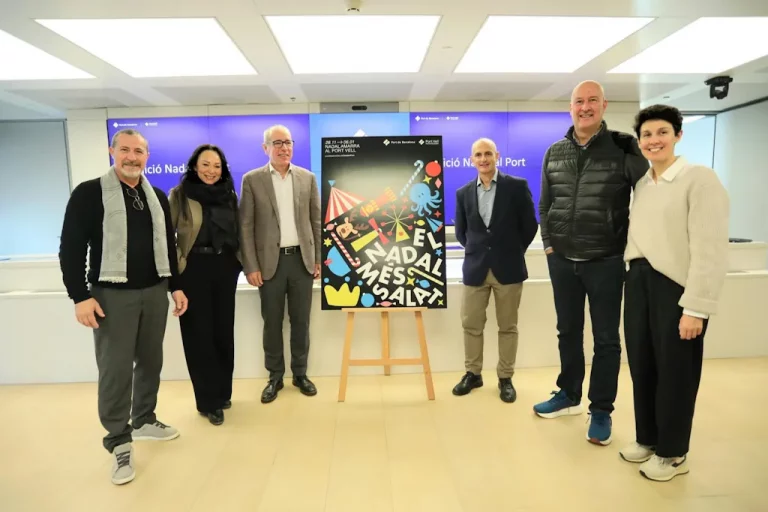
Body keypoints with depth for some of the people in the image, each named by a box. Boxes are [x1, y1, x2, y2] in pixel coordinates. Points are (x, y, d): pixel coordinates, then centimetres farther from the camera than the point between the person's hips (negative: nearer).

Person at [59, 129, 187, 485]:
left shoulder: (157, 197, 11)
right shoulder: (89, 193, -4)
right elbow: (71, 248, -7)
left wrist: (175, 286, 11)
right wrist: (80, 296, -13)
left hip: (155, 292, 5)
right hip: (112, 294, -5)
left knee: (151, 361, 13)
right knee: (115, 369, 0)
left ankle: (144, 420, 32)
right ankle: (119, 442, 14)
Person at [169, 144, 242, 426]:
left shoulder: (229, 195, 9)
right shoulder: (179, 195, -2)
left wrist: (239, 261, 6)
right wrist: (175, 266, -10)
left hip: (224, 268, 4)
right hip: (193, 268, -4)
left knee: (224, 330, 10)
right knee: (200, 332, 3)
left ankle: (223, 392, 27)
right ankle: (208, 400, 14)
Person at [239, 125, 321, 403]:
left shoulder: (307, 177, 7)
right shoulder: (252, 180, 0)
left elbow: (317, 221, 8)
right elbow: (245, 226, -2)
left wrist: (320, 259, 3)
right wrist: (251, 266, -8)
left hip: (302, 259, 2)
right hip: (270, 261, -1)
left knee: (301, 320, 9)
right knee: (272, 322, 8)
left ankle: (300, 373, 24)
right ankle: (275, 376, 23)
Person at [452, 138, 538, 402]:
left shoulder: (517, 186, -3)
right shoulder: (463, 193, 5)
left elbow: (530, 225, 2)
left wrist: (514, 251, 6)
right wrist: (477, 251, 10)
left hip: (508, 268, -2)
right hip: (475, 268, 3)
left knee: (508, 326, 8)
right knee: (471, 324, 7)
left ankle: (505, 378, 22)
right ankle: (472, 373, 25)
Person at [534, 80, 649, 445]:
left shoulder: (623, 148, -6)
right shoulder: (554, 152, 7)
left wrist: (630, 244, -6)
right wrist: (548, 243, 5)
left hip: (606, 262, -3)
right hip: (562, 261, 4)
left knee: (606, 339, 7)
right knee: (568, 331, 16)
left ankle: (601, 411, 23)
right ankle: (568, 395, 34)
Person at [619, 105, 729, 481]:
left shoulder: (700, 179, -10)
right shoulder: (642, 184, 12)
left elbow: (710, 249, -16)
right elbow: (640, 233, 12)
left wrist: (696, 307, -19)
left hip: (677, 287, -6)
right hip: (639, 282, 7)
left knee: (674, 372, 8)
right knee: (641, 366, 15)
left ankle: (672, 453, 27)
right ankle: (646, 439, 35)